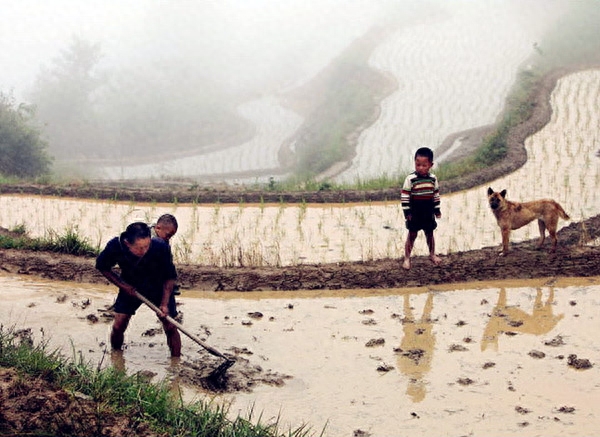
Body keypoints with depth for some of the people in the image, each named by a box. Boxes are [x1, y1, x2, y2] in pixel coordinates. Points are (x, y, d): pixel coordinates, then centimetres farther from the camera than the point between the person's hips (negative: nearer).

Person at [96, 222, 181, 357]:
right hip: (130, 287, 1)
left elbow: (170, 277, -17)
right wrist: (122, 285, -16)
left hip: (159, 288, -1)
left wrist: (164, 304, -23)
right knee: (118, 327, -3)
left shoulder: (161, 248, -35)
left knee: (170, 327, -5)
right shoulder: (114, 247, -31)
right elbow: (102, 267, -8)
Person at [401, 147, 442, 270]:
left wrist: (437, 209, 10)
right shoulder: (410, 179, -15)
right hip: (414, 213, -3)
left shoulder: (433, 178, -2)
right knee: (412, 235, 3)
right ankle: (407, 258, 10)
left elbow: (436, 194, 8)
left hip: (428, 213, 3)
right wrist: (407, 212, -14)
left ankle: (432, 254, 33)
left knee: (430, 233, 16)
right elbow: (404, 196, -12)